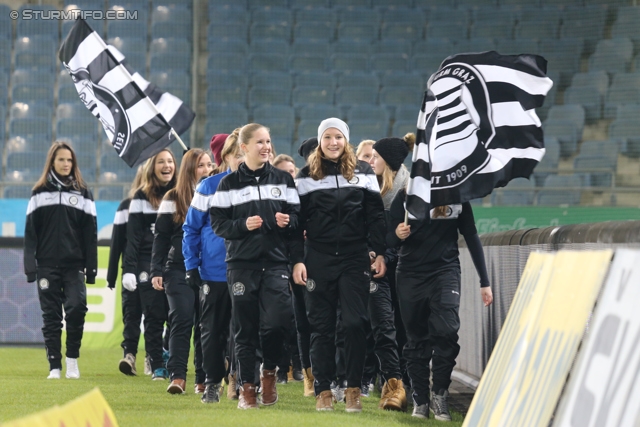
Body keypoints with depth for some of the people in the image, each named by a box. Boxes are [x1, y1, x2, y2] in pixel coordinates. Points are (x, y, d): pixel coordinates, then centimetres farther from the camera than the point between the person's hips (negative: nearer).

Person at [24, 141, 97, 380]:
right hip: (47, 264, 1)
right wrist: (30, 266, -2)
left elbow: (90, 233, 6)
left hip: (74, 264, -1)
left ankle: (72, 359, 1)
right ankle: (55, 366, 6)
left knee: (76, 307, -16)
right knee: (51, 316, 1)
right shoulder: (40, 193, 8)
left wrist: (91, 267, 0)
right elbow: (30, 232, 5)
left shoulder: (82, 193, 8)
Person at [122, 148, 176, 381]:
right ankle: (157, 367, 3)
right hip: (149, 264, -2)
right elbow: (133, 236, 1)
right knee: (154, 316, -1)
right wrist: (129, 270, -7)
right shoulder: (142, 197, 4)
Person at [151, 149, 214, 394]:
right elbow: (161, 236, 4)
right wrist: (156, 271, -4)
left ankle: (204, 378, 8)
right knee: (182, 321, -10)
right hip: (179, 270, -2)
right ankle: (177, 376, -11)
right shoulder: (173, 199, 4)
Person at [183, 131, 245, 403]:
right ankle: (212, 383, 16)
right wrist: (191, 265, -5)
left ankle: (238, 380, 18)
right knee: (212, 329, 7)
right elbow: (192, 227, 0)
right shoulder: (210, 186, -3)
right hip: (215, 271, -1)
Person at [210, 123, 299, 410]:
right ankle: (246, 387, 11)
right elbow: (217, 223, 2)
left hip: (275, 262, 1)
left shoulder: (283, 180, 10)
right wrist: (243, 225, -14)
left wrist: (287, 221, -13)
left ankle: (269, 370, 13)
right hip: (241, 264, 0)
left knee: (276, 322, -14)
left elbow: (297, 216, 9)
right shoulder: (229, 184, 5)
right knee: (245, 328, 2)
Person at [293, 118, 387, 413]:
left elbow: (376, 215, 6)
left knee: (355, 322, -7)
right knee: (321, 325, 2)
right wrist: (297, 261, -3)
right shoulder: (306, 176, 5)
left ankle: (353, 389, 1)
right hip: (319, 259, 0)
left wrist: (380, 253, -1)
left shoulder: (363, 173, 7)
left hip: (355, 258, 0)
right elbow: (297, 220, 3)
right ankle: (323, 391, 7)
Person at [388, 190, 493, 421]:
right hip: (410, 275, 1)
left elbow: (471, 236, 9)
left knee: (447, 331, -18)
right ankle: (420, 400, 12)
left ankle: (439, 395, -6)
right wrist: (397, 235, -22)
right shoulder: (405, 196, 1)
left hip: (445, 271, -1)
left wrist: (484, 282, 8)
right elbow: (388, 239, 3)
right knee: (416, 339, 3)